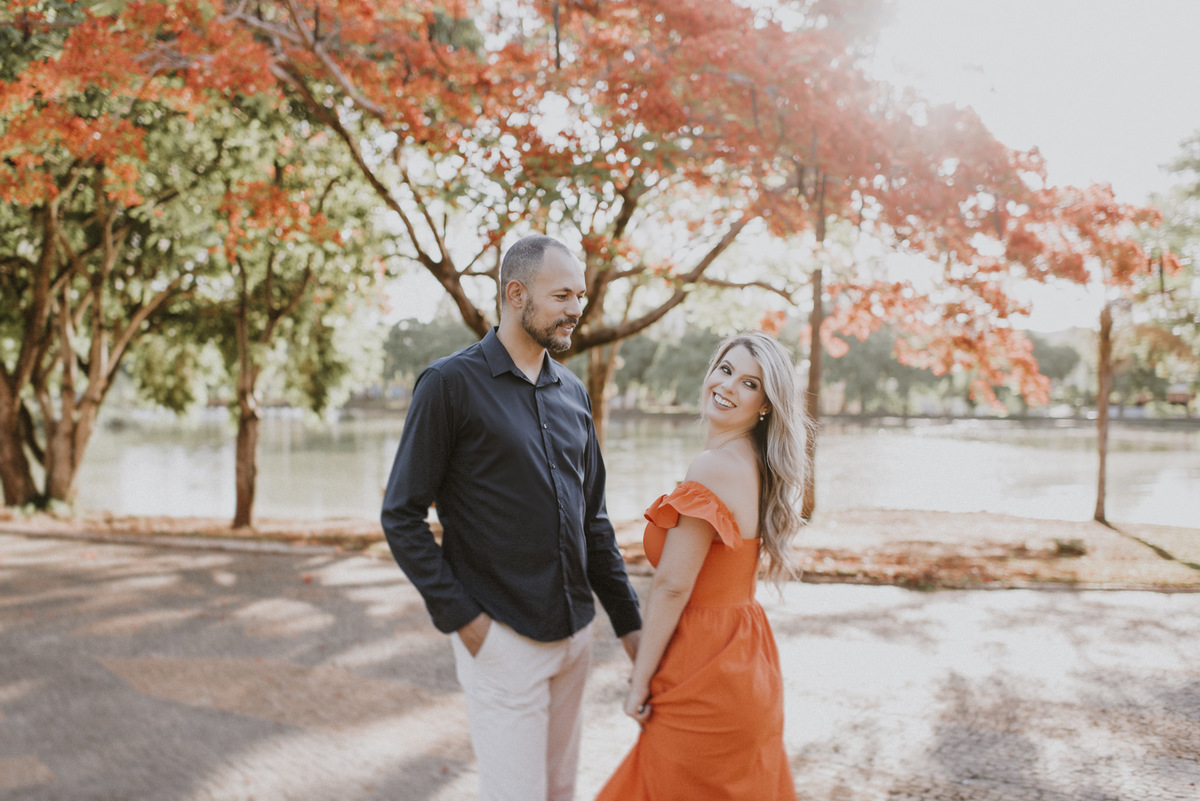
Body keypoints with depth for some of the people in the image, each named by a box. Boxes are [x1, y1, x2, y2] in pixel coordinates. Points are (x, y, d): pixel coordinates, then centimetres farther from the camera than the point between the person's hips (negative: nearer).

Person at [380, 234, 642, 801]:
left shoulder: (572, 393, 9)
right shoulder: (451, 383, -10)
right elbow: (402, 517, -9)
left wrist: (627, 620, 12)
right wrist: (460, 616, -13)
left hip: (574, 632, 6)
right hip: (502, 636, -6)